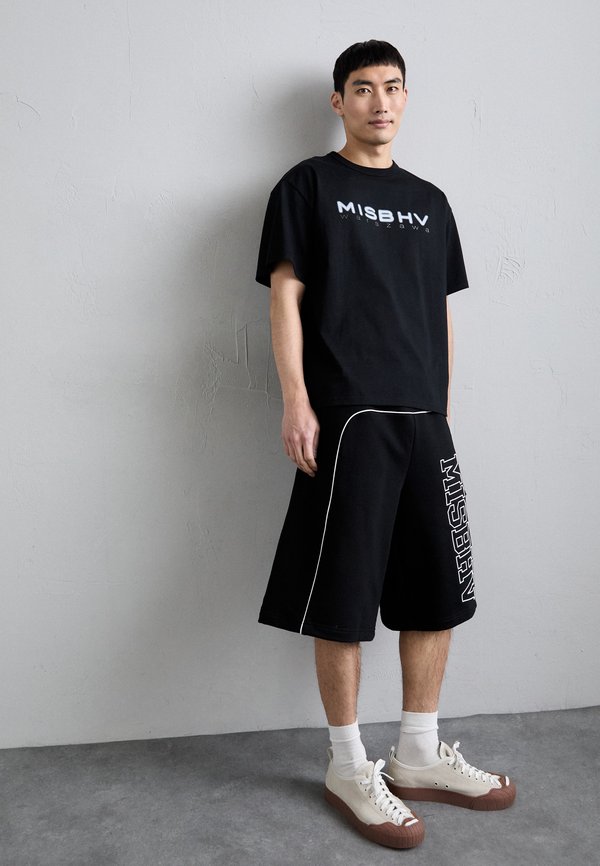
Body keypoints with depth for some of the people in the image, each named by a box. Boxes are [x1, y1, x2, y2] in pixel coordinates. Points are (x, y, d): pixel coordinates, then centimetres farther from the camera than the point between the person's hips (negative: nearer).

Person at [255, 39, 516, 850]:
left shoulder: (428, 200, 19)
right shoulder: (309, 185, 4)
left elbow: (440, 311, 19)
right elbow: (285, 294, -4)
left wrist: (445, 404, 13)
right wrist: (296, 403, -13)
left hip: (424, 418, 6)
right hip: (346, 416, -6)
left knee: (438, 586, 9)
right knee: (344, 595, -2)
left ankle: (419, 755, 25)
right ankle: (349, 767, 15)